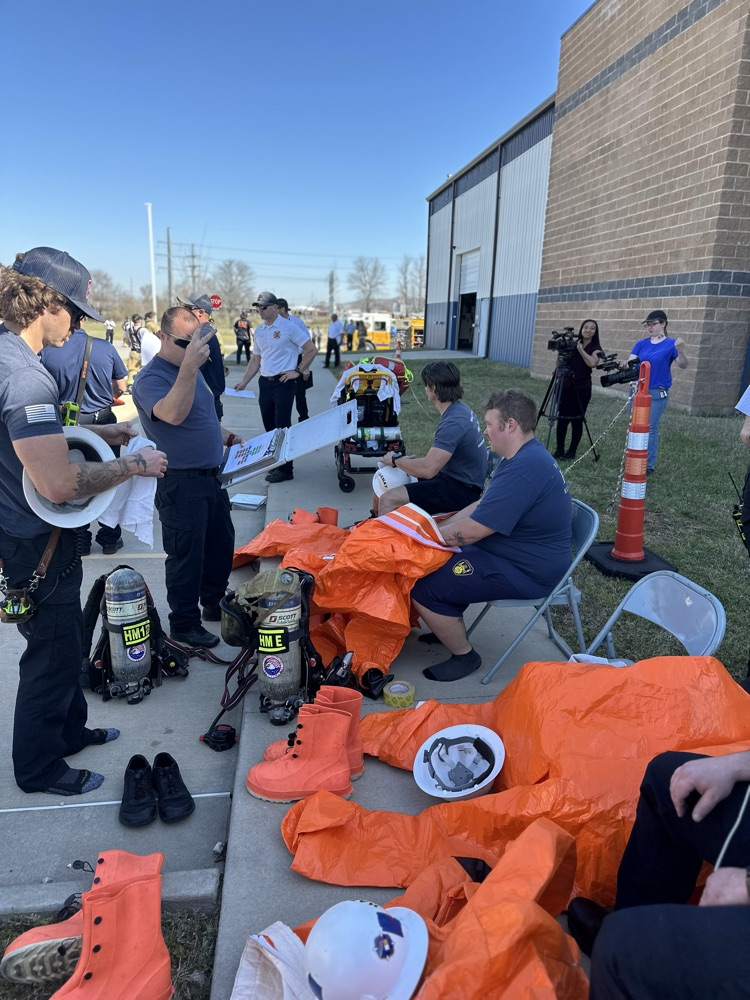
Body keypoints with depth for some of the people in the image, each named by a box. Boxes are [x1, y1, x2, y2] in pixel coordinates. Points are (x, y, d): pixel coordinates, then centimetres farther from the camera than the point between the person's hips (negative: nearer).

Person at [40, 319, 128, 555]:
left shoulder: (46, 353, -12)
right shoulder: (105, 348, -9)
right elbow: (121, 387, 1)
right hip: (104, 420, 1)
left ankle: (80, 542, 23)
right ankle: (110, 539, 23)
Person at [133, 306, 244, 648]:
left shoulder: (193, 371, 11)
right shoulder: (151, 379, -16)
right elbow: (173, 414, -37)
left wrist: (228, 438, 9)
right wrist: (189, 365, -45)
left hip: (210, 476, 9)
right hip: (181, 483, -9)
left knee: (221, 544, 20)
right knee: (186, 556, 2)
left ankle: (215, 604, 39)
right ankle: (184, 626, 19)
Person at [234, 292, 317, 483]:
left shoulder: (288, 327, -8)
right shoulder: (259, 331, 12)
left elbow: (311, 349, -7)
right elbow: (256, 359, 18)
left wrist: (298, 371, -9)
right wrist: (244, 381, 10)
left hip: (283, 383, -7)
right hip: (265, 383, 7)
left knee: (282, 426, -6)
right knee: (269, 426, 12)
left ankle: (285, 469, 2)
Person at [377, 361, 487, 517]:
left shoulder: (453, 423, -26)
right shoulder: (460, 408, 6)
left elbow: (427, 469, -30)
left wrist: (396, 460, -13)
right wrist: (409, 460, 6)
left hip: (461, 490, -10)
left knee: (388, 500, -20)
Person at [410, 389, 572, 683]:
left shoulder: (523, 470, -28)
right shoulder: (527, 455, 7)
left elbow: (472, 531, -26)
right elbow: (482, 506, 14)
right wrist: (438, 530, 5)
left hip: (525, 572, -11)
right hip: (518, 551, 11)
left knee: (423, 589, -15)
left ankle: (463, 656, 6)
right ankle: (451, 627, 27)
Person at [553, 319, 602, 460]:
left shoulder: (596, 348, 0)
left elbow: (592, 363, -20)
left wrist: (580, 349, -15)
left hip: (582, 387, -3)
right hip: (567, 385, 3)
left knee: (577, 420, 1)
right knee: (562, 418, 2)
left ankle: (572, 451, 12)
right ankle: (559, 449, 12)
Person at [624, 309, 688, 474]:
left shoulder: (671, 344, -5)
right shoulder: (641, 344, 6)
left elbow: (683, 365, -15)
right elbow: (631, 362, -4)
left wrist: (681, 351, -35)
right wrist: (625, 365, -28)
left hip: (657, 393, -4)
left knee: (650, 428, -4)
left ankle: (648, 464, 3)